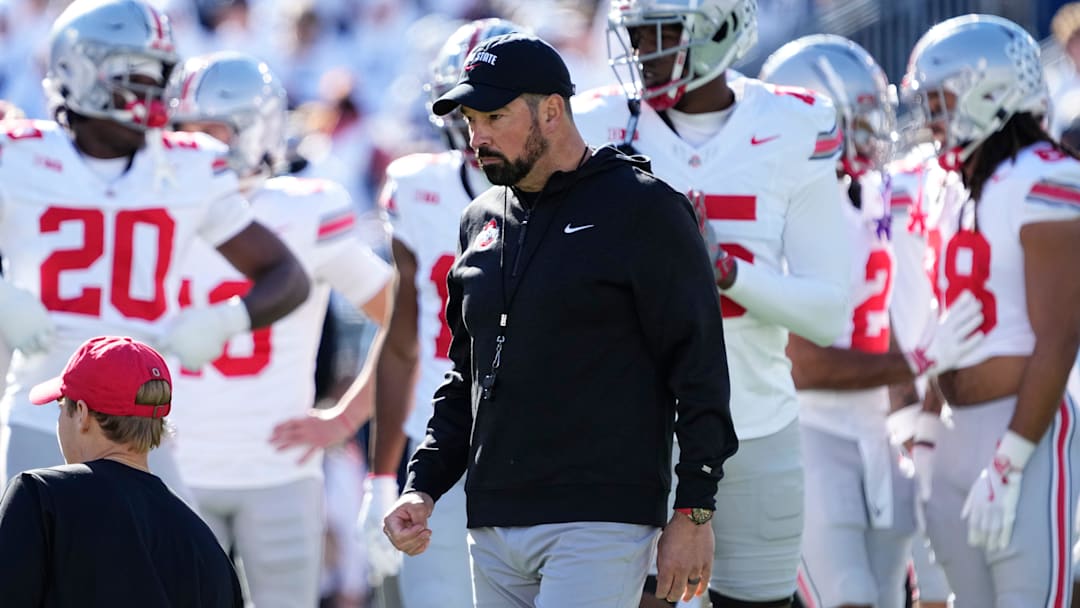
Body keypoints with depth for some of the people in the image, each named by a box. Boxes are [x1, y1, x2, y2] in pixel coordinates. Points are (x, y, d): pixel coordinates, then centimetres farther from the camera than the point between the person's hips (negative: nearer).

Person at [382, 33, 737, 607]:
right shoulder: (481, 221, 16)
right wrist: (423, 486, 11)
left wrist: (693, 514, -10)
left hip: (600, 521, -7)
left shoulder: (642, 210, -4)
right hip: (493, 528, 7)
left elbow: (699, 366, -6)